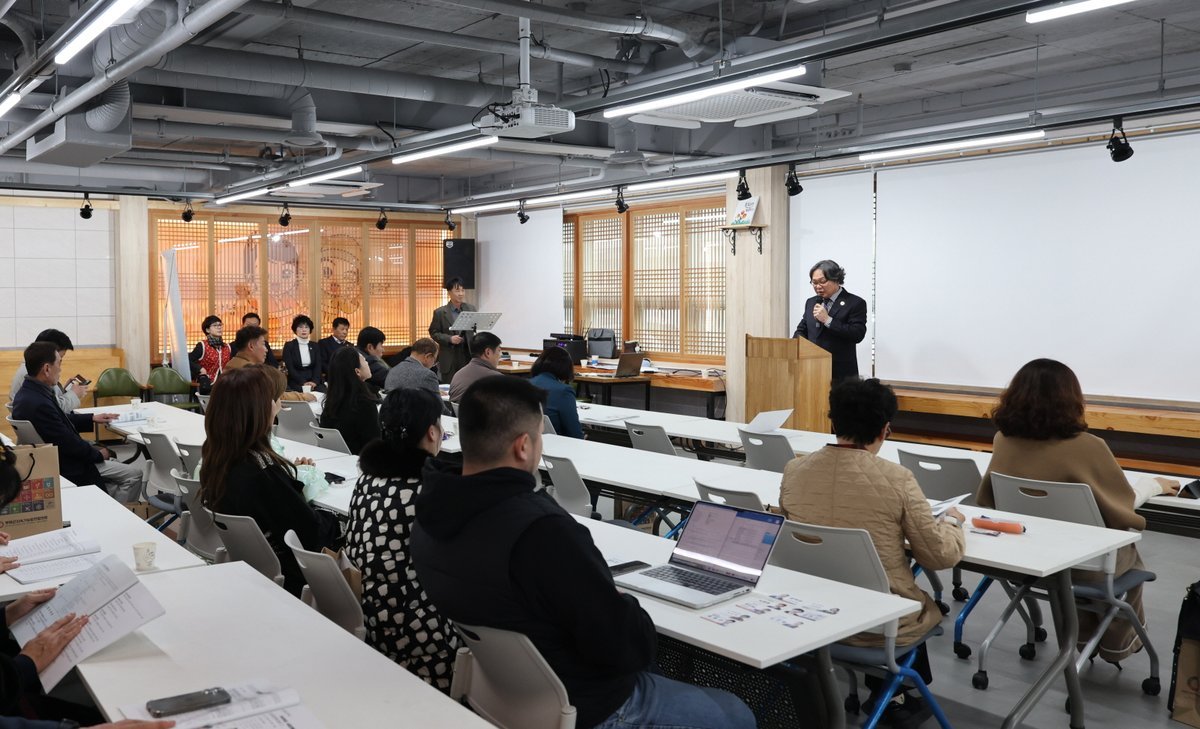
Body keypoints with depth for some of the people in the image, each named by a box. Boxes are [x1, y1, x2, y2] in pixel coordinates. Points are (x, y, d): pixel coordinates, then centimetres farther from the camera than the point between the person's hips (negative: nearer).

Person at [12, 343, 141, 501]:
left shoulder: (28, 392, 0)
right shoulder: (39, 404, -31)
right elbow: (69, 443, -23)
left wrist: (92, 419, 13)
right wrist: (99, 454, -8)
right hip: (66, 469, -10)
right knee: (134, 474, -7)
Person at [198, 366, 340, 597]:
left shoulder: (215, 456, -5)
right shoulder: (264, 470, -30)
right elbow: (314, 534, -21)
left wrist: (291, 474, 4)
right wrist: (335, 519, -3)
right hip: (282, 578, -8)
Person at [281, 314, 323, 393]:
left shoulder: (314, 346, 15)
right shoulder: (289, 346, 4)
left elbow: (318, 366, 6)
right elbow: (290, 368, -4)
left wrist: (314, 382, -13)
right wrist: (303, 383, -17)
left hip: (315, 382, 3)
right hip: (296, 383, -3)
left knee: (322, 391, -28)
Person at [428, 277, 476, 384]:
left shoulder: (471, 309, 8)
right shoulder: (440, 312, 0)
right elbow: (434, 333, 1)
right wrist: (449, 339, -15)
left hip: (468, 356, 2)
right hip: (449, 359, -2)